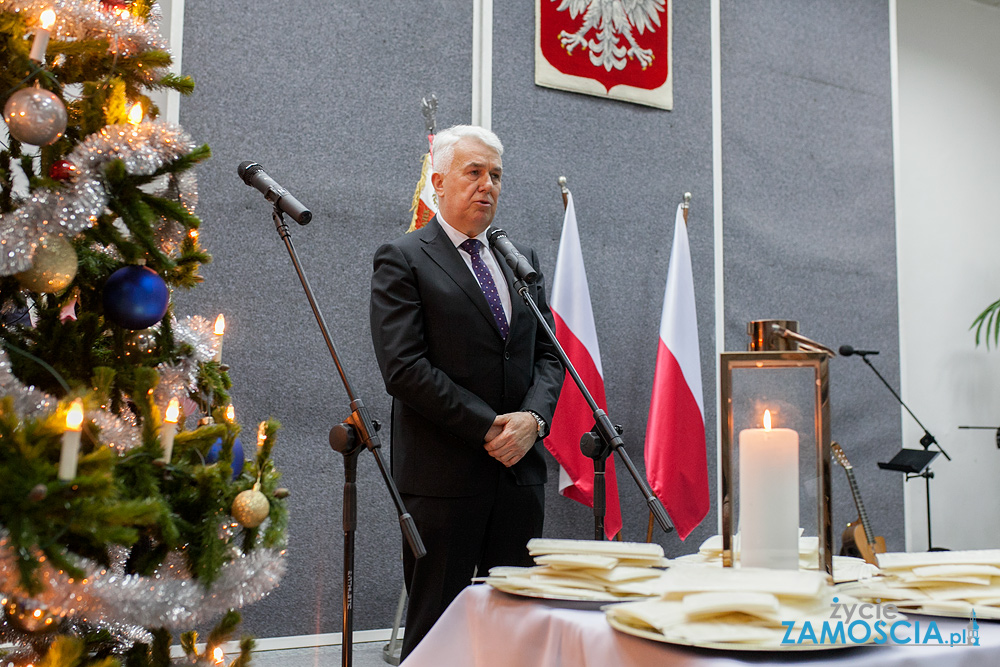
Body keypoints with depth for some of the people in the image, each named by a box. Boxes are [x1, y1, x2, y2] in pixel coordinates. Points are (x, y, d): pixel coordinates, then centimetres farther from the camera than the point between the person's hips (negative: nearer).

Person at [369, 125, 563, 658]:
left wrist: (532, 418, -7)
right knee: (436, 625, 3)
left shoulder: (522, 258, 16)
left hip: (520, 468, 6)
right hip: (444, 474, -5)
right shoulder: (402, 259, -3)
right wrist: (488, 428, -14)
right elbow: (404, 368, -12)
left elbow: (548, 354, 13)